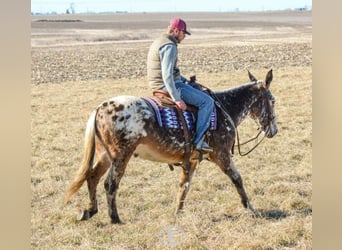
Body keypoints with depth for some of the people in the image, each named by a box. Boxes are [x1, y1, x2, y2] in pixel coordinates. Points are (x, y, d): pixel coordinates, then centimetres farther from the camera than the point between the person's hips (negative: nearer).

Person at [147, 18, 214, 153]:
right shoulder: (169, 46, -18)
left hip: (159, 86, 11)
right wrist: (176, 99, -28)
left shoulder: (158, 42, 15)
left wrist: (185, 80, 21)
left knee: (196, 88, 30)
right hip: (169, 86, -11)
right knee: (207, 102, -10)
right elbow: (167, 75, -28)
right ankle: (199, 140, -13)